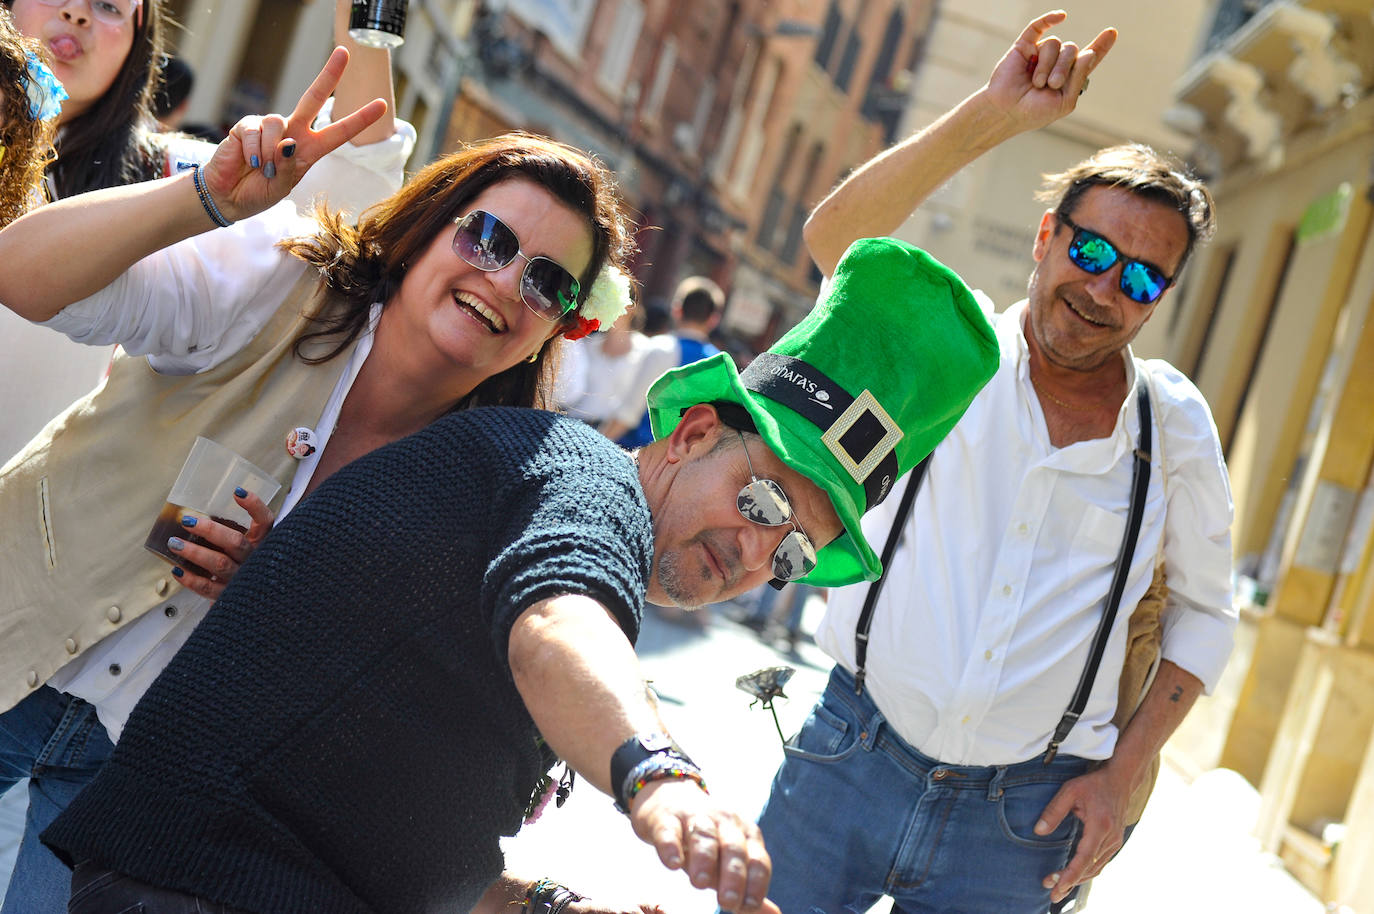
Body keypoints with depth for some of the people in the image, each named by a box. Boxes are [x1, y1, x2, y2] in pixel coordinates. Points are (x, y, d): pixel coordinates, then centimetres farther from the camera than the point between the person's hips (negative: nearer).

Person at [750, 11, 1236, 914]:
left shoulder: (1174, 422, 1)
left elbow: (1206, 609, 11)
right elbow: (836, 236, -21)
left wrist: (1124, 772, 1)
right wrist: (991, 116, -29)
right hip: (852, 761, -1)